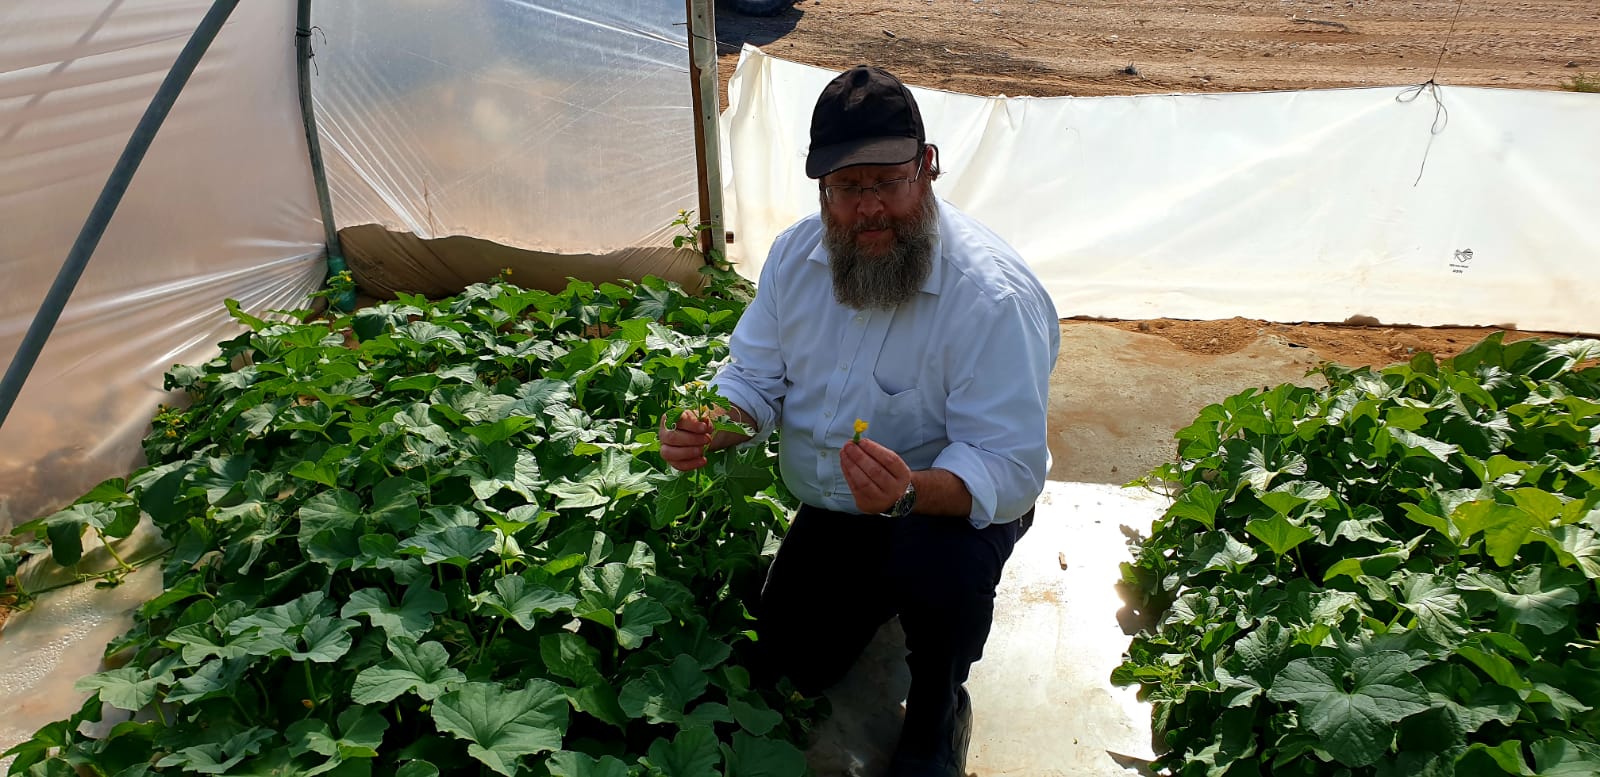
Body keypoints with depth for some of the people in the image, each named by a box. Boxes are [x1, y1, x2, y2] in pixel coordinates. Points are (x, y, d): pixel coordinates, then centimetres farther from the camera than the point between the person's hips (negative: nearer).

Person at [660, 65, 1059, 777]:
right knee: (791, 664, 10)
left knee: (938, 565, -38)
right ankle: (884, 592, 40)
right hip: (830, 506, 6)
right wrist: (710, 430, -25)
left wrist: (909, 493, -51)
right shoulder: (797, 253, -10)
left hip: (955, 503, -5)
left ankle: (937, 708, -3)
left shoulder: (996, 297, -30)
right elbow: (757, 377, -2)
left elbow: (1010, 470, -32)